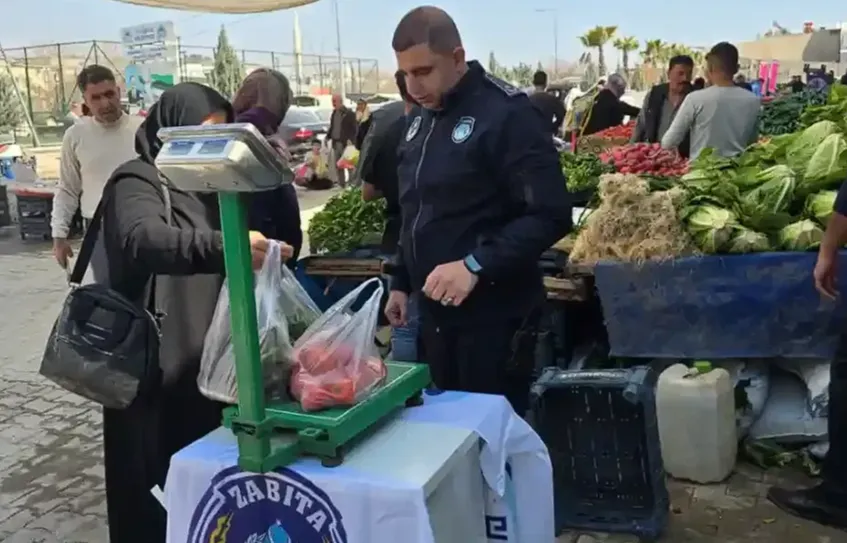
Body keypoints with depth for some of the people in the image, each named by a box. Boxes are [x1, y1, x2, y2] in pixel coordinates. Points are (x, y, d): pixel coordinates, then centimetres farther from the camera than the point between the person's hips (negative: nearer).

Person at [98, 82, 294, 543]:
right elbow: (144, 239, -33)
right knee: (154, 489, 0)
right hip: (151, 366, -7)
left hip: (202, 363, 7)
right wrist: (225, 246, -47)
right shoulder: (137, 182, -10)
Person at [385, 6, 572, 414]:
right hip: (435, 312, 7)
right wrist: (401, 283, 17)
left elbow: (551, 215, -21)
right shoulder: (420, 120, 10)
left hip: (493, 315, -7)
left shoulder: (507, 113, -15)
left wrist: (477, 265, -28)